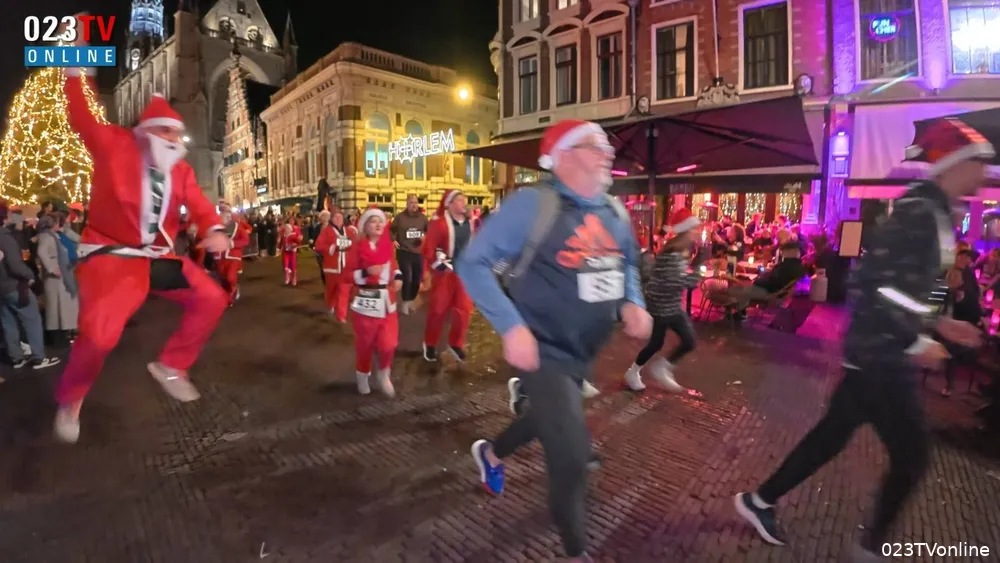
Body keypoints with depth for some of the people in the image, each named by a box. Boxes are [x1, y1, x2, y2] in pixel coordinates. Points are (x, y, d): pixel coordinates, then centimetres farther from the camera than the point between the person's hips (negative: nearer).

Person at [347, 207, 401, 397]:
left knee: (389, 343, -1)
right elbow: (348, 274, -8)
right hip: (366, 302, -3)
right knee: (365, 343, 10)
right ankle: (363, 376, 32)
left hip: (387, 301, 3)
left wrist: (398, 277, 0)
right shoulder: (358, 247, -6)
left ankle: (383, 374, 25)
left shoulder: (387, 245, 6)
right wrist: (366, 272, -24)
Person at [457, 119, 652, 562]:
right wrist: (511, 326, -27)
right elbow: (473, 263, -18)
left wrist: (632, 302, -3)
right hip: (543, 350, -8)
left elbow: (628, 263, 18)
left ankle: (491, 453, 62)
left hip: (583, 353, 8)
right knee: (572, 455, -4)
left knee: (548, 419, 29)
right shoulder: (532, 204, -20)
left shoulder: (612, 211, 2)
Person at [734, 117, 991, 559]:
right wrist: (916, 342, -17)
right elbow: (877, 284, -26)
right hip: (880, 355, -10)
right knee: (911, 456, 4)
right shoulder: (919, 212, -18)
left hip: (880, 351, 10)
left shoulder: (931, 212, 14)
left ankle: (760, 501, 29)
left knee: (832, 435, 16)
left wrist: (938, 322, 16)